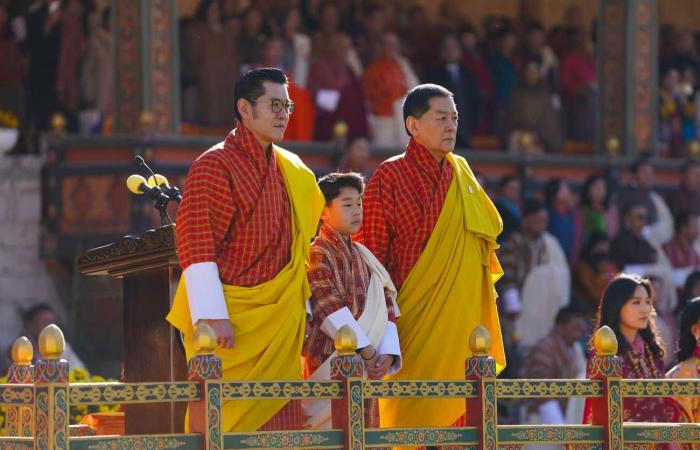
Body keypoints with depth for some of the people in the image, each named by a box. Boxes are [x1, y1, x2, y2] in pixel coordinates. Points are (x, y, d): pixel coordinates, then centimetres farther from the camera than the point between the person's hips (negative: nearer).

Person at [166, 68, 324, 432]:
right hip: (230, 321, -7)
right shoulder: (214, 166, -9)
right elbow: (195, 246, -15)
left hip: (280, 323, 7)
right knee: (226, 419, -6)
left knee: (279, 421, 3)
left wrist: (301, 307, 15)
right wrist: (212, 317, -21)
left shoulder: (292, 171, 13)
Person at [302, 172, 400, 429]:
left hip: (368, 363, 7)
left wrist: (387, 353, -5)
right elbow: (331, 311, -15)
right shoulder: (318, 254, -6)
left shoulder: (364, 256, 16)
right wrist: (367, 351, -17)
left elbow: (387, 308, 11)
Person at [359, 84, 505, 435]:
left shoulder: (462, 174, 14)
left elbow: (486, 237, 23)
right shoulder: (390, 177, -3)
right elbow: (371, 255, -4)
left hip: (463, 316, 5)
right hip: (414, 320, -5)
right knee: (412, 413, -6)